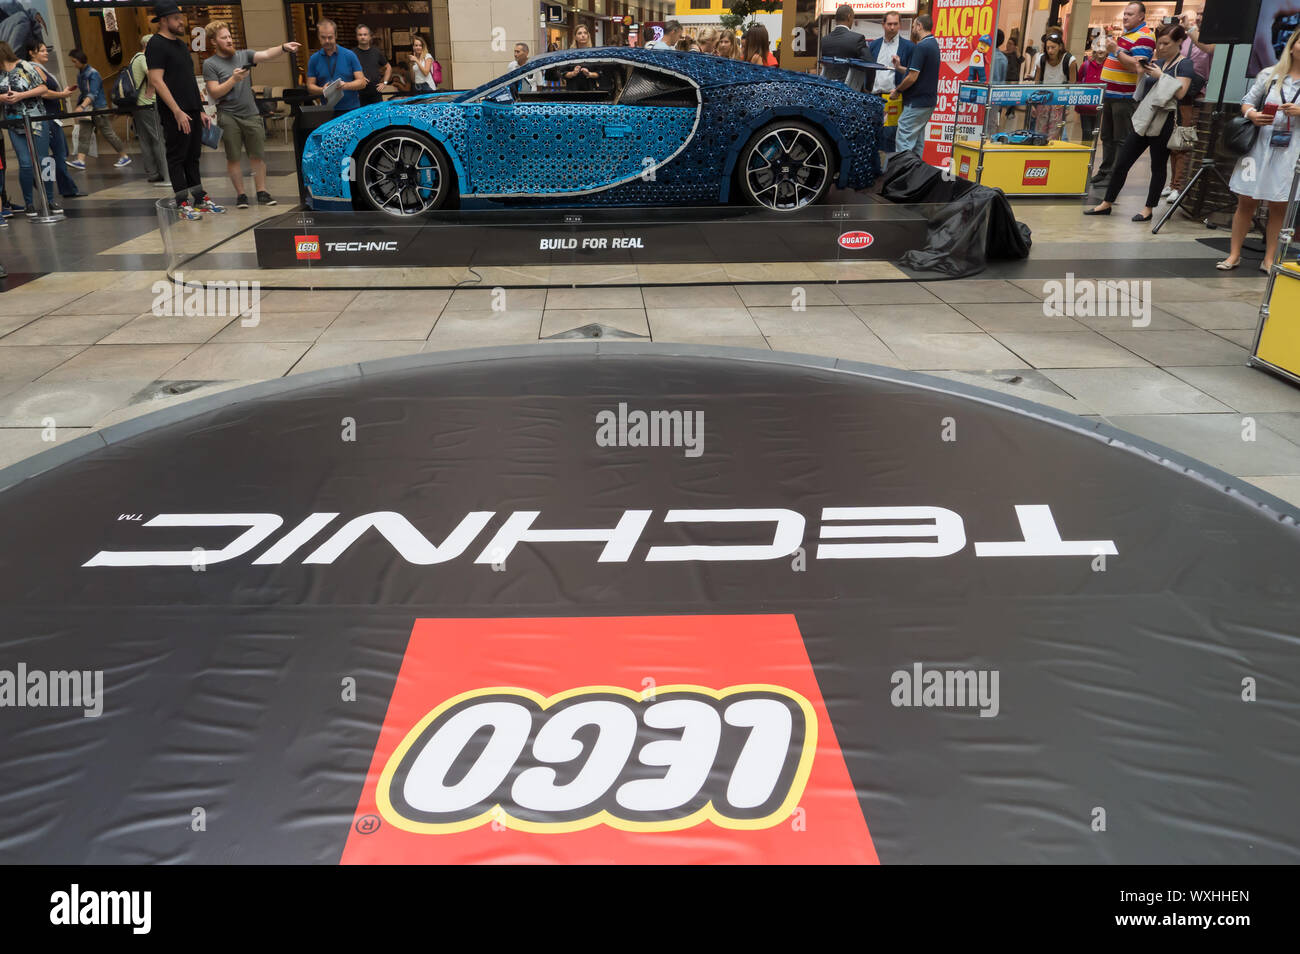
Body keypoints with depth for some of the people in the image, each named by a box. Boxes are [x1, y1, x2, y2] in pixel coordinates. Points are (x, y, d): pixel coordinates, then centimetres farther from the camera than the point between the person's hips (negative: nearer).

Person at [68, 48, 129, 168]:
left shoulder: (93, 74, -16)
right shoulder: (79, 74, 9)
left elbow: (93, 94, -26)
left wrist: (82, 106, -37)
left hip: (99, 108, -8)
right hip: (88, 109, 8)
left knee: (108, 133, 0)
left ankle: (124, 157, 13)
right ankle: (80, 160, -8)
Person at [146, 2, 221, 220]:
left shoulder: (181, 44, 19)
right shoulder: (156, 45, -8)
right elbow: (156, 81, -15)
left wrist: (201, 110, 17)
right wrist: (177, 111, -21)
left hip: (193, 111, 8)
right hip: (175, 114, -8)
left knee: (193, 157, 12)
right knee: (177, 158, -3)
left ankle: (200, 199, 16)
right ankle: (182, 204, 0)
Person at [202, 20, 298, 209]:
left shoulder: (244, 55, 10)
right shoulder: (210, 64, 0)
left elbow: (266, 54, -7)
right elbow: (214, 93, -7)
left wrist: (283, 47, -24)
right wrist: (233, 79, -16)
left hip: (251, 114, 3)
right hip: (228, 117, -3)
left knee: (258, 156, 2)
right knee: (233, 157, 1)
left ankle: (261, 192, 9)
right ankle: (240, 194, 8)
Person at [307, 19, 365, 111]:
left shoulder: (349, 55, 2)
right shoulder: (314, 59, 7)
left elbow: (362, 82, -1)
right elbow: (310, 86, 6)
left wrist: (345, 85, -20)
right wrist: (322, 90, -17)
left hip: (352, 109, -1)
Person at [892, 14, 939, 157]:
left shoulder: (921, 47, -17)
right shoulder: (934, 44, 14)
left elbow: (912, 78, -19)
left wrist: (897, 89, -4)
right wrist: (899, 67, 14)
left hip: (916, 102, -10)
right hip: (928, 101, 10)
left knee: (904, 144, -9)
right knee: (917, 142, 13)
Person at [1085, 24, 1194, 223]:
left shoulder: (1184, 64, -4)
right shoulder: (1156, 62, 14)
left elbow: (1180, 93, -16)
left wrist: (1160, 76, -16)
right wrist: (1143, 71, 6)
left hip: (1163, 122, -7)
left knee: (1158, 166, 3)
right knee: (1121, 163, 5)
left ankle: (1148, 209, 9)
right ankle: (1107, 203, 13)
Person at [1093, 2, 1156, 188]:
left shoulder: (1144, 37, -11)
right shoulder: (1126, 33, 18)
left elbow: (1137, 66, -22)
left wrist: (1116, 50, -20)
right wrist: (1110, 46, 16)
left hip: (1125, 96, -10)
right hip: (1110, 94, 10)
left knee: (1121, 139, -5)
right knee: (1107, 136, 14)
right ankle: (1105, 171, 21)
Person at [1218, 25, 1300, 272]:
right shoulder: (1269, 75, 6)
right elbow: (1247, 101, 9)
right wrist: (1252, 114, -11)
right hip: (1259, 147, 1)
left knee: (1279, 206, 4)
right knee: (1246, 202, 4)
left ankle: (1269, 259, 12)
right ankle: (1234, 255, 13)